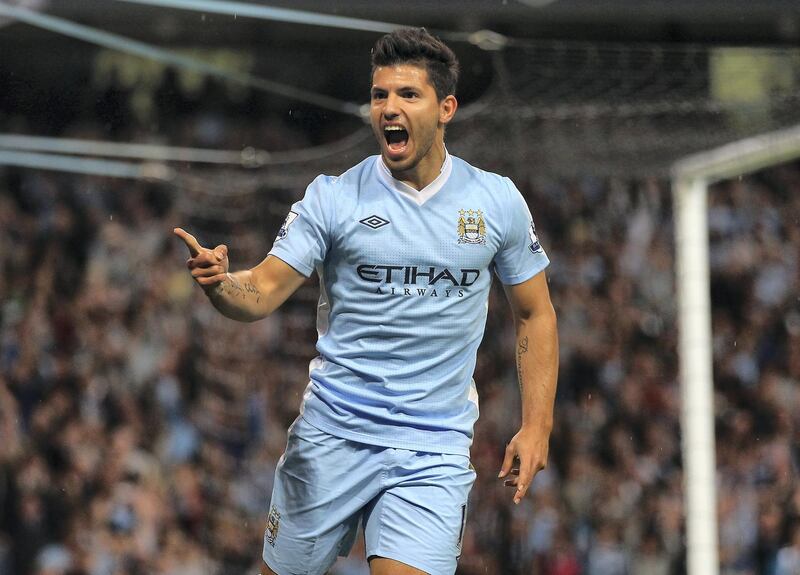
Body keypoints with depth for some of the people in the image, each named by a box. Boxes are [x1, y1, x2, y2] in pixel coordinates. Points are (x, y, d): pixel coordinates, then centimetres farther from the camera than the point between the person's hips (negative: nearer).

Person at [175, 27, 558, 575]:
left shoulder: (498, 201, 3)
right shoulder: (333, 197, -2)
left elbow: (535, 313, 12)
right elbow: (261, 294, -6)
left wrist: (537, 425, 3)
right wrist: (219, 283, -30)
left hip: (435, 448, 0)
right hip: (332, 436, 0)